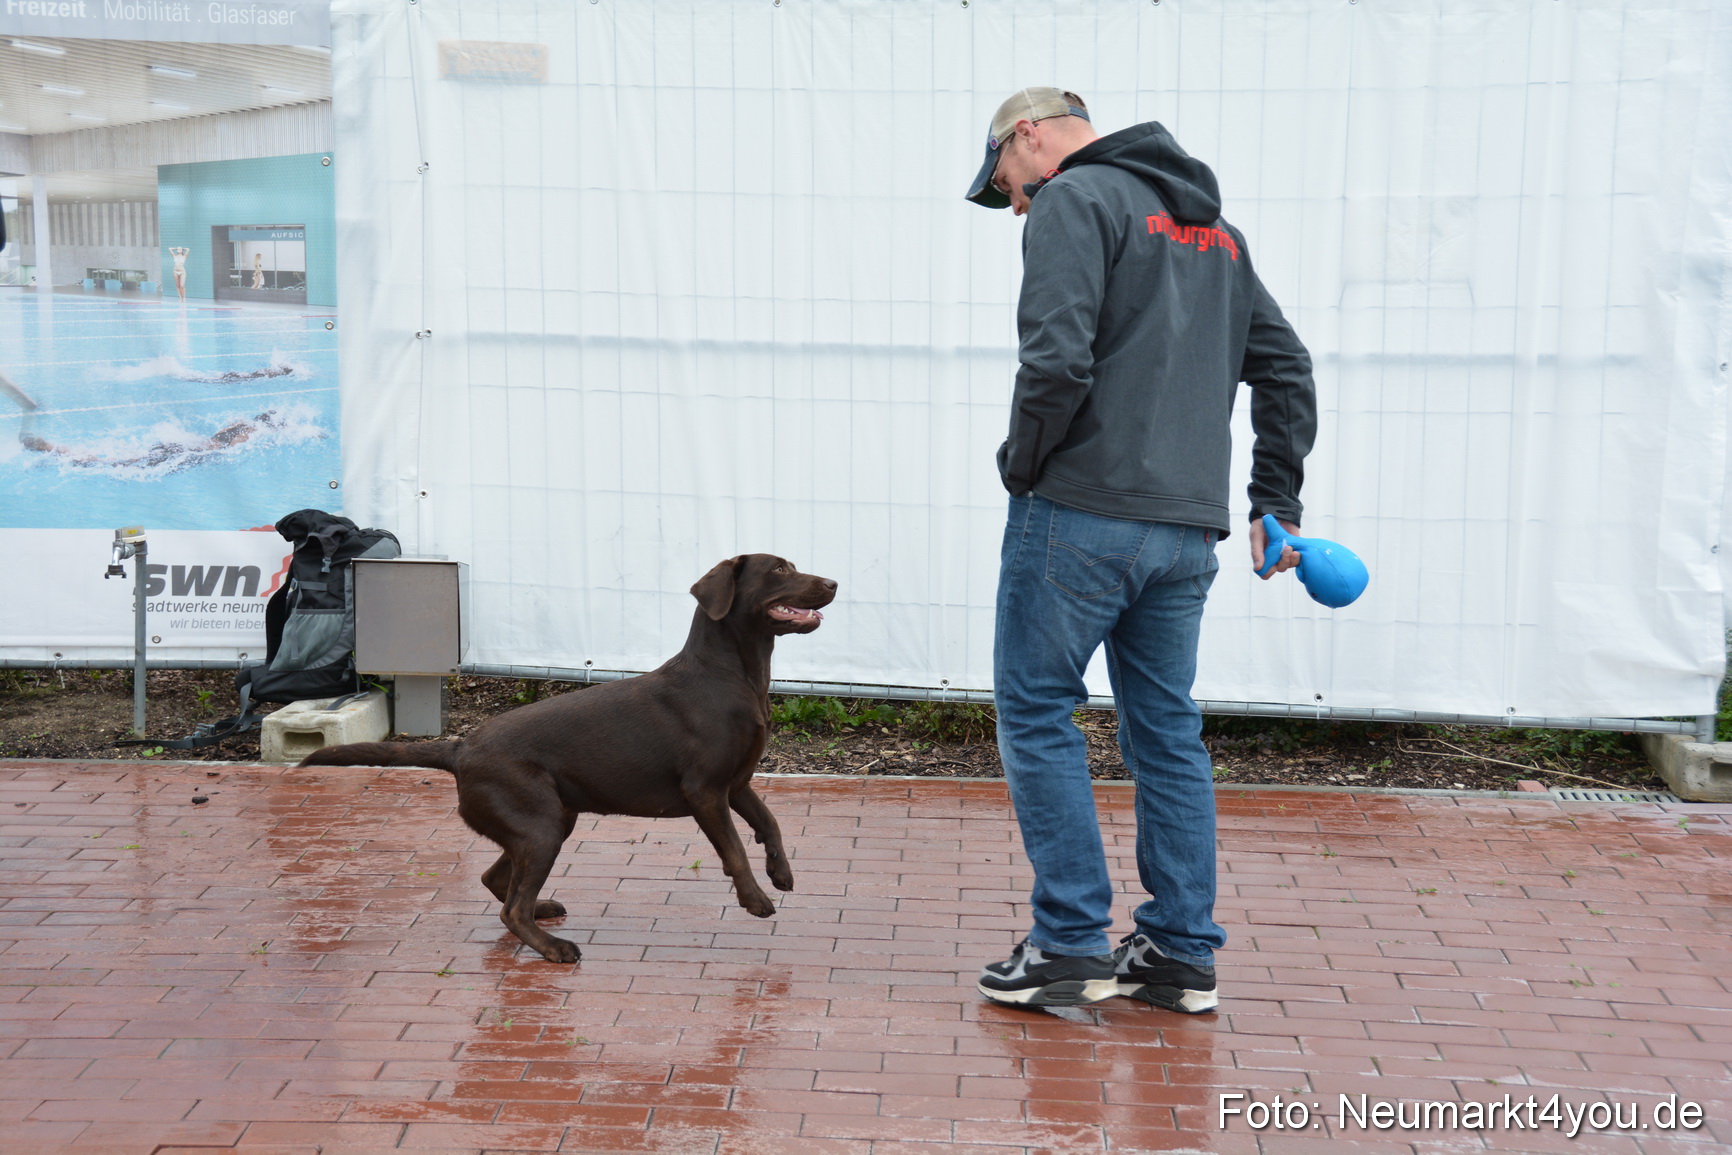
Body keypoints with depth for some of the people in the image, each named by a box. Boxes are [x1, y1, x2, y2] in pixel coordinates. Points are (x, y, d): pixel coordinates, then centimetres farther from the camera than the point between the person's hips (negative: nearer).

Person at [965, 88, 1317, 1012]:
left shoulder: (1075, 201, -5)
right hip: (1188, 528, 8)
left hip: (1081, 514, -8)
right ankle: (1182, 953, 16)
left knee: (1037, 712, 3)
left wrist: (1022, 465, -4)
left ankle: (1073, 943, 4)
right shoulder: (1213, 224, 21)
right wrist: (1276, 503, 18)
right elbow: (1285, 366, 20)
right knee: (1167, 730, 12)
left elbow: (1058, 359, -19)